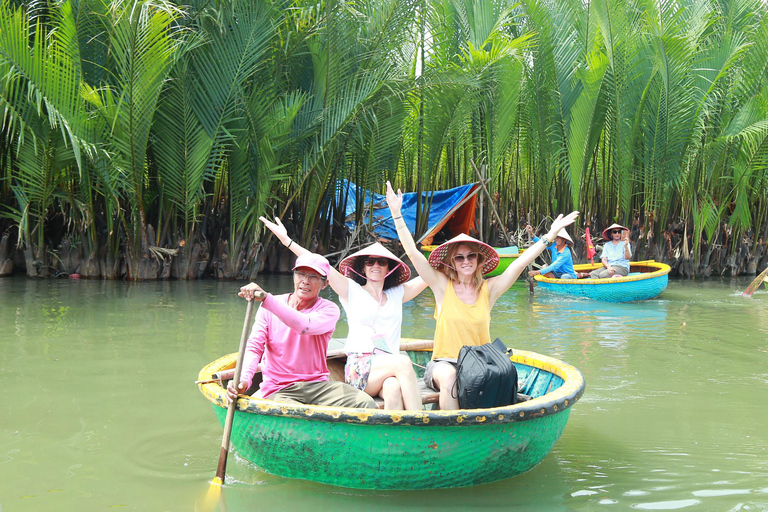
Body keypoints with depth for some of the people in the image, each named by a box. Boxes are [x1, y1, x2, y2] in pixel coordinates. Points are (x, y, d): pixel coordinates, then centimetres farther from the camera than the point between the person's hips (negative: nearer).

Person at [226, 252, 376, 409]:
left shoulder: (329, 309, 0)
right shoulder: (269, 307, 5)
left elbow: (305, 326, -23)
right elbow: (254, 347, -2)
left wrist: (266, 298, -33)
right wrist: (244, 379, -24)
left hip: (318, 384, 2)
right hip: (278, 391, -2)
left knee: (366, 404, -22)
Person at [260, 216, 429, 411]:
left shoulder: (397, 294, 22)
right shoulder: (352, 291, 12)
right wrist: (287, 240, 0)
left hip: (390, 367, 3)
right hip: (359, 368, -3)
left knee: (394, 389, -33)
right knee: (403, 362, -32)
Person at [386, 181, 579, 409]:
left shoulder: (489, 289, 6)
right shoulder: (443, 287, 1)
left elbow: (521, 262, 5)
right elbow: (412, 252, -4)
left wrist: (550, 235, 3)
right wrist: (396, 214, -8)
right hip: (443, 363, -2)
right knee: (448, 376, -35)